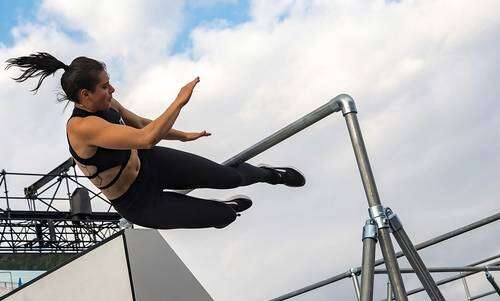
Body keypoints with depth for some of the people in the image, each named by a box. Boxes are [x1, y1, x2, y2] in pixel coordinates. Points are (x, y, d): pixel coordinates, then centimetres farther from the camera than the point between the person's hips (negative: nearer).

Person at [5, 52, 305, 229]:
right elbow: (147, 138, -43)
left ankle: (269, 173, 31)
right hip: (137, 201, -6)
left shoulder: (105, 104, -9)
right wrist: (180, 101, -36)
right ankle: (224, 207, 37)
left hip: (150, 163, 6)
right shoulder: (81, 128, -36)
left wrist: (185, 135, 19)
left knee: (229, 177, -1)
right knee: (226, 215, -1)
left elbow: (141, 124, 11)